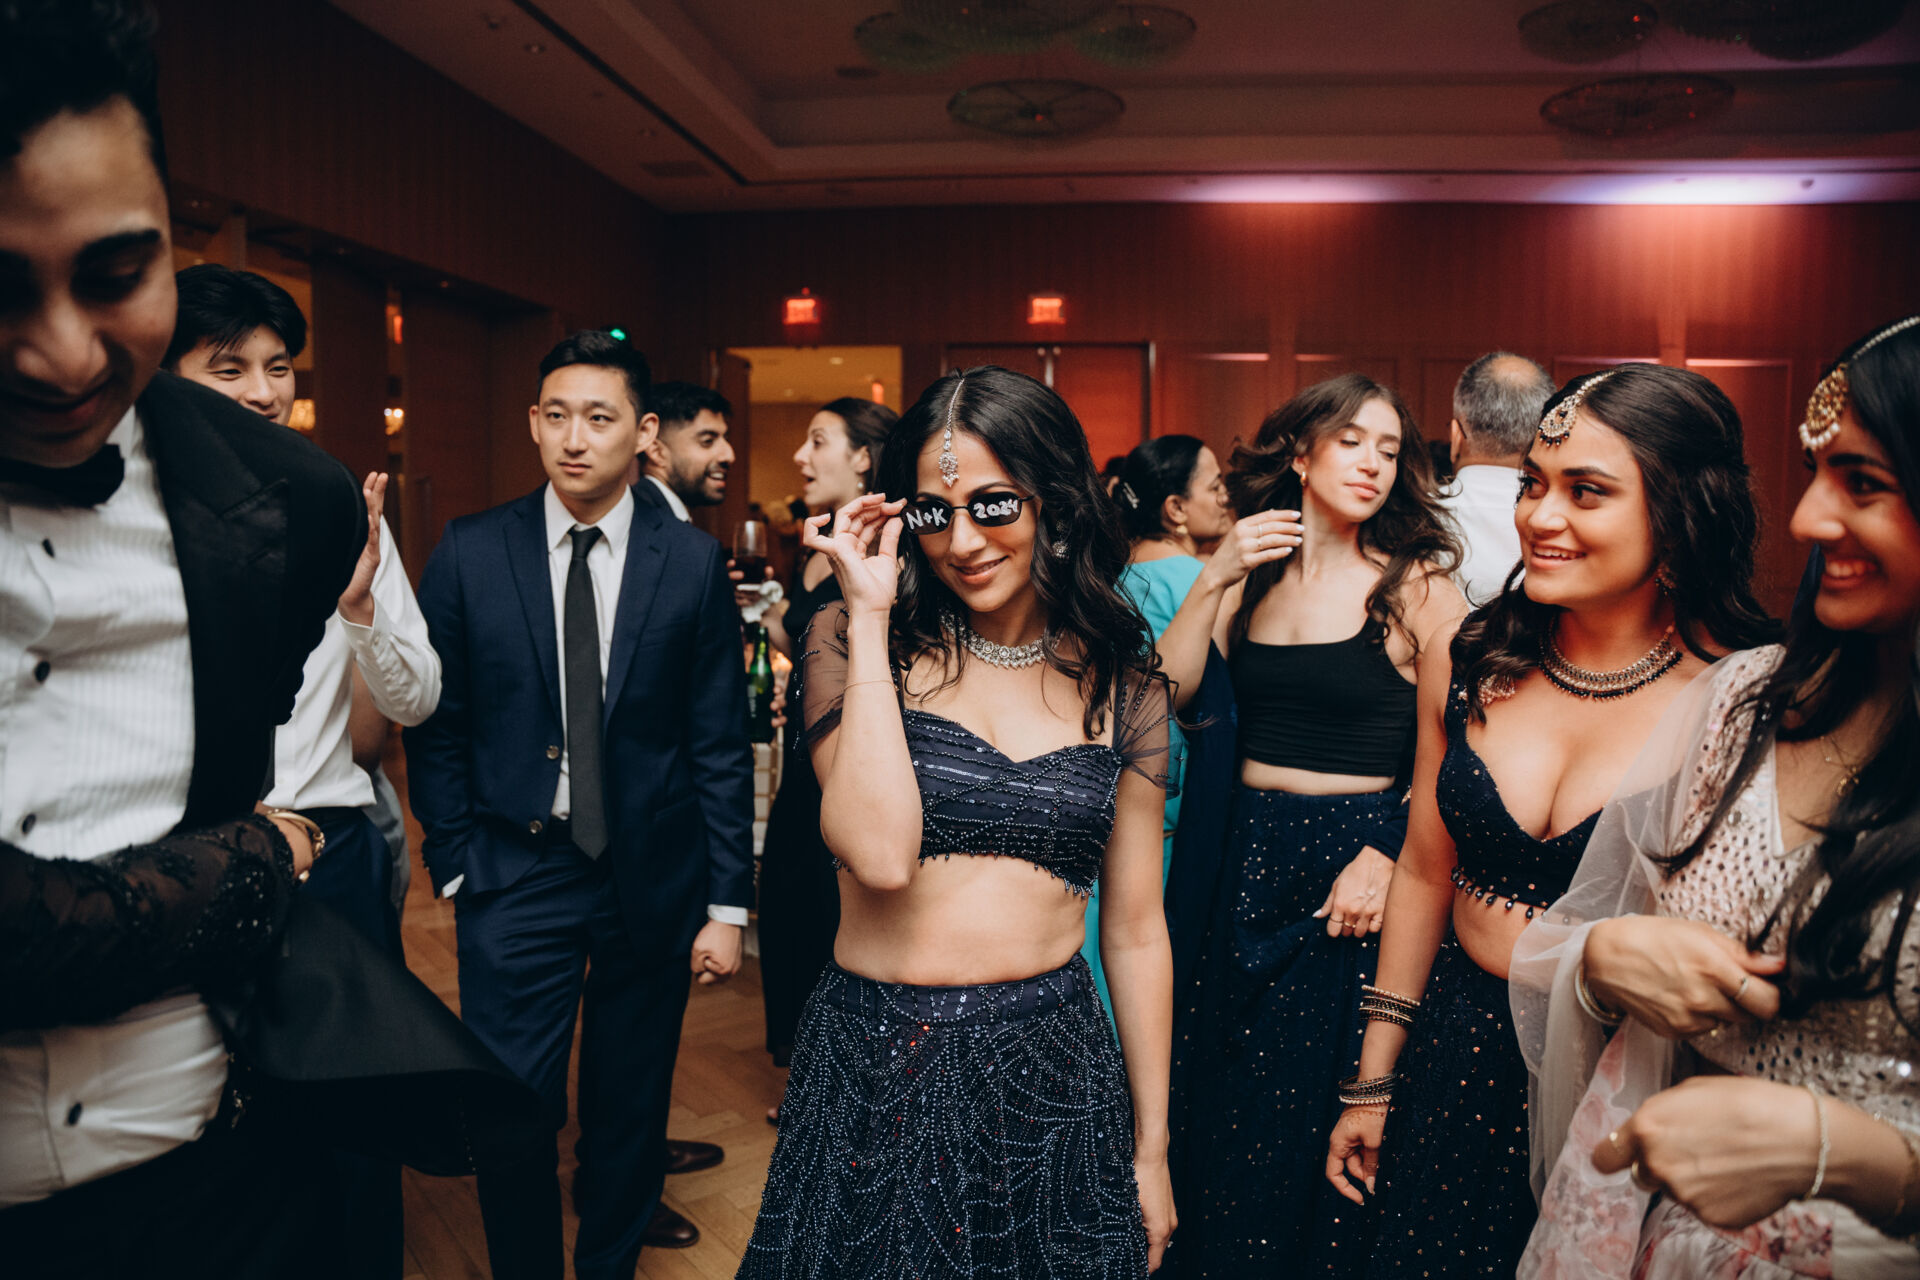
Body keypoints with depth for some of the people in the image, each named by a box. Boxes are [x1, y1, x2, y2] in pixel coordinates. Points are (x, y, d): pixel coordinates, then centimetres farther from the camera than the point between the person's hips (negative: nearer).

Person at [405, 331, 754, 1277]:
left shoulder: (693, 562, -3)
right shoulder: (470, 553, -2)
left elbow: (721, 743, -2)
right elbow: (435, 725, 3)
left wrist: (727, 903, -3)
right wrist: (454, 867, -2)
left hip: (654, 877, 1)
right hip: (515, 872, 0)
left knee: (631, 1103, 15)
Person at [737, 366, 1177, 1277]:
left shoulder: (1123, 687, 2)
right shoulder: (853, 640, -6)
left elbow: (1134, 933, 6)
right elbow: (880, 855, -21)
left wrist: (1151, 1150, 9)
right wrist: (870, 618, -18)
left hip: (1051, 1077, 2)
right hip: (876, 1073, -2)